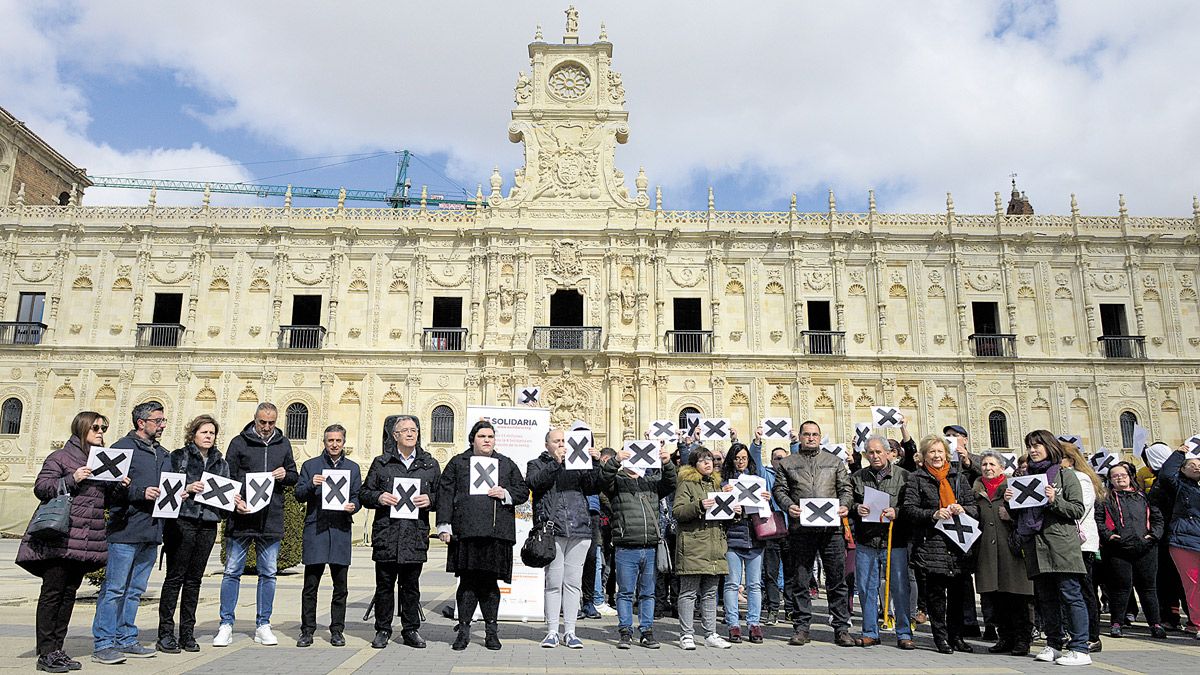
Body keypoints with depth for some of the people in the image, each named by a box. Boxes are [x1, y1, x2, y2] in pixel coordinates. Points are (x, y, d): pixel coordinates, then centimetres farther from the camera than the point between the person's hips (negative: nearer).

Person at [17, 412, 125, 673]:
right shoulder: (61, 457, -1)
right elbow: (40, 487, -7)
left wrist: (121, 486, 2)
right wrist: (72, 480, -18)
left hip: (89, 541, 6)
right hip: (60, 539, -6)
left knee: (69, 593, 10)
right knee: (52, 593, -1)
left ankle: (57, 649, 16)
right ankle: (45, 654, 4)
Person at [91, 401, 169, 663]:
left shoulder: (162, 454, 18)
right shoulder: (122, 448, -5)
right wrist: (140, 493, -20)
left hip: (151, 533, 7)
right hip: (125, 531, -7)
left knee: (135, 590, 13)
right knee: (114, 589, -3)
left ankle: (126, 640, 21)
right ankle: (102, 644, 4)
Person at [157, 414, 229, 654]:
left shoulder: (221, 463, 16)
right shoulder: (177, 457, 3)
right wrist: (186, 489, -17)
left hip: (208, 525, 4)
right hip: (181, 522, -4)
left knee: (194, 579, 8)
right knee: (175, 577, -2)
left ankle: (187, 634, 14)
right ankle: (165, 634, 5)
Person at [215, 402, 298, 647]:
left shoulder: (283, 444, 11)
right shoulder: (239, 442, 2)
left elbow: (294, 477, 17)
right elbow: (227, 478, 0)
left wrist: (285, 475, -6)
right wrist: (235, 501, -16)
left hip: (271, 519, 3)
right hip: (241, 518, -2)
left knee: (268, 574, 8)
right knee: (232, 572, 3)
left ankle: (263, 625, 17)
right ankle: (226, 625, 12)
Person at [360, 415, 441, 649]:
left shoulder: (430, 465, 11)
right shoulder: (381, 463, 9)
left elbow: (441, 496, 13)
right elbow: (364, 493, 11)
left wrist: (430, 500, -8)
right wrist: (378, 497, -9)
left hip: (416, 535, 1)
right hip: (386, 533, 0)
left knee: (411, 585, 6)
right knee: (384, 584, 4)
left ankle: (411, 630, 17)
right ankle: (383, 630, 17)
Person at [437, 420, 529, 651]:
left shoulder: (507, 464, 17)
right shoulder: (457, 463, 11)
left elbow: (523, 491, 17)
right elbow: (445, 494, 5)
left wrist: (506, 494, -4)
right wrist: (444, 526, -3)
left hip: (497, 532, 1)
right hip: (466, 531, -1)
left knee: (490, 581, 5)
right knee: (467, 580, 0)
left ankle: (491, 631, 16)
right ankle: (464, 630, 11)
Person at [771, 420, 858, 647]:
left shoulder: (834, 461, 16)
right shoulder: (787, 464, 12)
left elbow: (846, 488, 13)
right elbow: (779, 489, 6)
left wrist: (845, 506, -6)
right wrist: (789, 506, -12)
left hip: (831, 528, 1)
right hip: (800, 529, 0)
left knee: (837, 579, 1)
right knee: (801, 580, 5)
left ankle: (841, 629, 10)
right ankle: (801, 628, 13)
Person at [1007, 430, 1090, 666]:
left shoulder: (1065, 475, 3)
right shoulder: (1024, 476, 17)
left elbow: (1078, 509, -2)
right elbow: (1018, 514, 21)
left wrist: (1055, 500, -17)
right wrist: (1009, 501, 1)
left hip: (1062, 544, -5)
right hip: (1035, 544, 5)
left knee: (1070, 595, -5)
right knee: (1045, 597, 10)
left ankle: (1079, 649, -1)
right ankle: (1054, 644, 19)